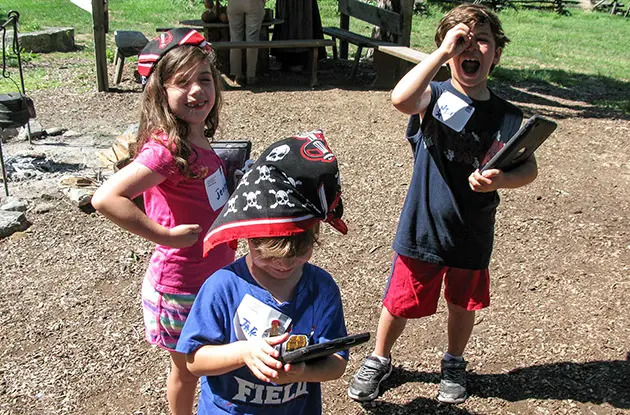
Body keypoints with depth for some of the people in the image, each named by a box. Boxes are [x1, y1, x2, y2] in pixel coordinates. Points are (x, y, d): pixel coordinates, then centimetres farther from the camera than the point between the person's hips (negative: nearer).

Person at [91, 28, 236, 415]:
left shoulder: (197, 140, -2)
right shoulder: (167, 148, -28)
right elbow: (106, 198, -36)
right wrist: (167, 235, -30)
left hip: (214, 276, 8)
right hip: (182, 285, -8)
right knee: (188, 366, 17)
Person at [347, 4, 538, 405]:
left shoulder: (507, 116, -4)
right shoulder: (434, 97, -12)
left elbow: (529, 168, 0)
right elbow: (400, 99, -35)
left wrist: (501, 179, -21)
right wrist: (442, 52, -31)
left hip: (473, 235, 3)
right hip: (422, 228, -2)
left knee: (464, 304, 22)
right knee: (400, 303, 12)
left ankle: (454, 364, 50)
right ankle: (379, 360, 40)